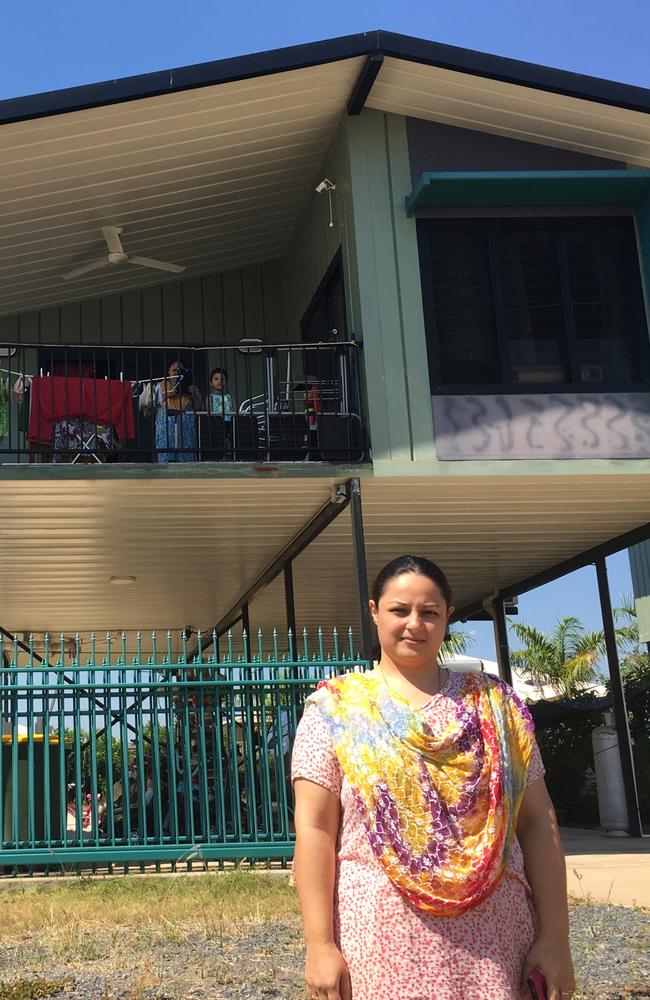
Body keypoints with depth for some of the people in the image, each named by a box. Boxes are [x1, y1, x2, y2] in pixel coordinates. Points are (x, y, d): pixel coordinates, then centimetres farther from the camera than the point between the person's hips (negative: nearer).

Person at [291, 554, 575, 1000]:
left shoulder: (494, 703, 7)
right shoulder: (335, 708, 0)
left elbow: (538, 823, 5)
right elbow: (314, 829, -4)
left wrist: (555, 936, -1)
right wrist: (319, 944, -11)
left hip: (497, 936, 2)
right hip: (382, 937, -2)